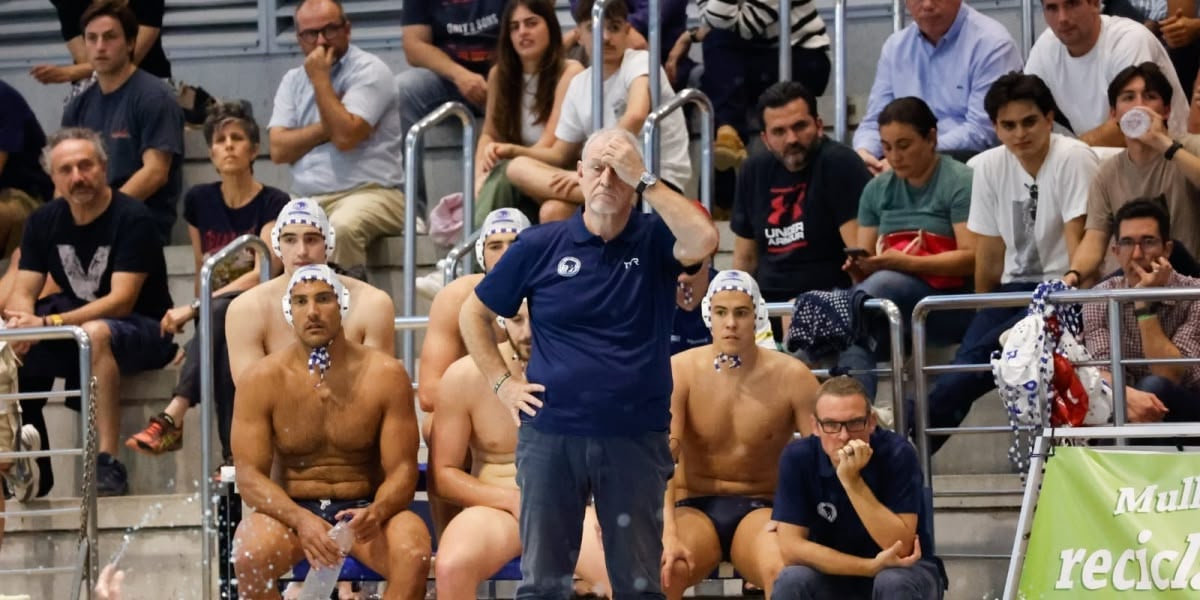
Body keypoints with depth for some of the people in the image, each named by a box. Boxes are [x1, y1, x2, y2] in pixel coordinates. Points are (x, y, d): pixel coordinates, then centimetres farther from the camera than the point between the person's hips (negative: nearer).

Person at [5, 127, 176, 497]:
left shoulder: (132, 218, -15)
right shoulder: (44, 222, 3)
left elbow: (122, 300, -23)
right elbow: (23, 292, 0)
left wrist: (49, 323, -34)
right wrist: (21, 321, -27)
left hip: (142, 331, -7)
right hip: (74, 330, 7)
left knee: (95, 333, -37)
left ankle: (108, 464, -40)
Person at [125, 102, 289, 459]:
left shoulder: (273, 204, -3)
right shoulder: (199, 202, 13)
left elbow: (263, 275, -15)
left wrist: (194, 309, -22)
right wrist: (195, 315, 3)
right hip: (215, 318, 4)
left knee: (218, 312, -41)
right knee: (224, 349, -37)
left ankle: (173, 418, -54)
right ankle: (234, 458, -50)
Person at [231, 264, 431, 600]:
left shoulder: (385, 376, -5)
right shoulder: (261, 380, -5)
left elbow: (402, 469, -6)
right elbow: (250, 474, -10)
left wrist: (376, 513, -29)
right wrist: (301, 520, -29)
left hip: (365, 511, 0)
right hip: (292, 510, 0)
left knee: (414, 553, -32)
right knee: (250, 553, -34)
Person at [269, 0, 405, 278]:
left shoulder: (369, 70, -2)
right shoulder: (293, 80, 16)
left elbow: (345, 137, -15)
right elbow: (279, 150, 3)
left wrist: (320, 79, -9)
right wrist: (329, 125, -7)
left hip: (368, 192, -5)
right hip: (306, 200, 5)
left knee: (341, 227, -38)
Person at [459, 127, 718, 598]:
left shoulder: (655, 240, 2)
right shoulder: (539, 246, 4)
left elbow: (703, 241, -21)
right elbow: (474, 314, 13)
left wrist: (643, 179, -16)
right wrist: (502, 382, 3)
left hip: (637, 437, 0)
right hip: (551, 435, 1)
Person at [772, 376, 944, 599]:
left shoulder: (897, 454, -20)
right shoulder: (798, 458, -15)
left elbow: (900, 547, -25)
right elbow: (791, 547, -19)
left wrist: (852, 481, -33)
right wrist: (872, 566, -26)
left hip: (904, 571, -2)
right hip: (833, 576, 2)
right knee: (791, 582, -28)